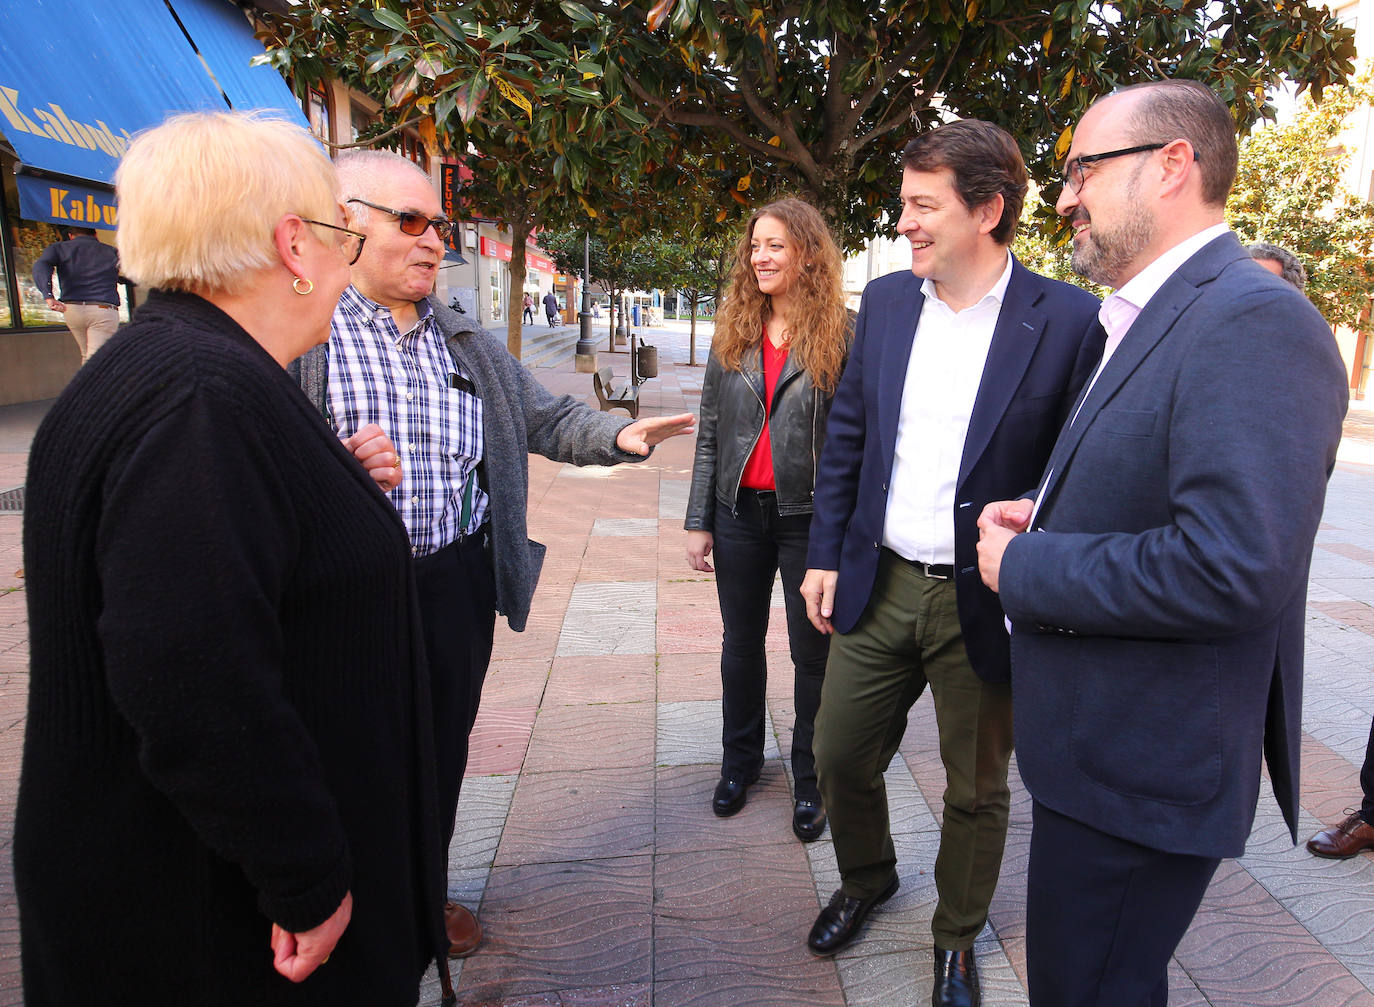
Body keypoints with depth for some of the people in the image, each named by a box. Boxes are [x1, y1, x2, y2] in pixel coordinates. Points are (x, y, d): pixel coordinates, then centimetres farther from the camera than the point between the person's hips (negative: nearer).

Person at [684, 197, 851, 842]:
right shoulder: (732, 334, 6)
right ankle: (740, 760, 38)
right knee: (740, 643, 17)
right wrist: (698, 520, 5)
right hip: (739, 514, 4)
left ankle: (810, 778, 29)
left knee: (812, 652, 9)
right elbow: (710, 433, 8)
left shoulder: (843, 335, -7)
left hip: (809, 518, -4)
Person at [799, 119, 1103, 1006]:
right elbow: (847, 434, 7)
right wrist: (827, 554, 6)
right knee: (841, 756, 17)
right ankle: (867, 880, 48)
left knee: (978, 791, 16)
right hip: (879, 586, 4)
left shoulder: (1069, 321, -12)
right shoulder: (886, 299, 2)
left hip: (987, 604, -3)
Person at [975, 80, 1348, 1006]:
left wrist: (1025, 568, -20)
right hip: (1103, 743, 10)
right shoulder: (1149, 319, 11)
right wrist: (1045, 517, 2)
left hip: (1143, 770, -10)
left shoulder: (1254, 321, -22)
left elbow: (1235, 568, -32)